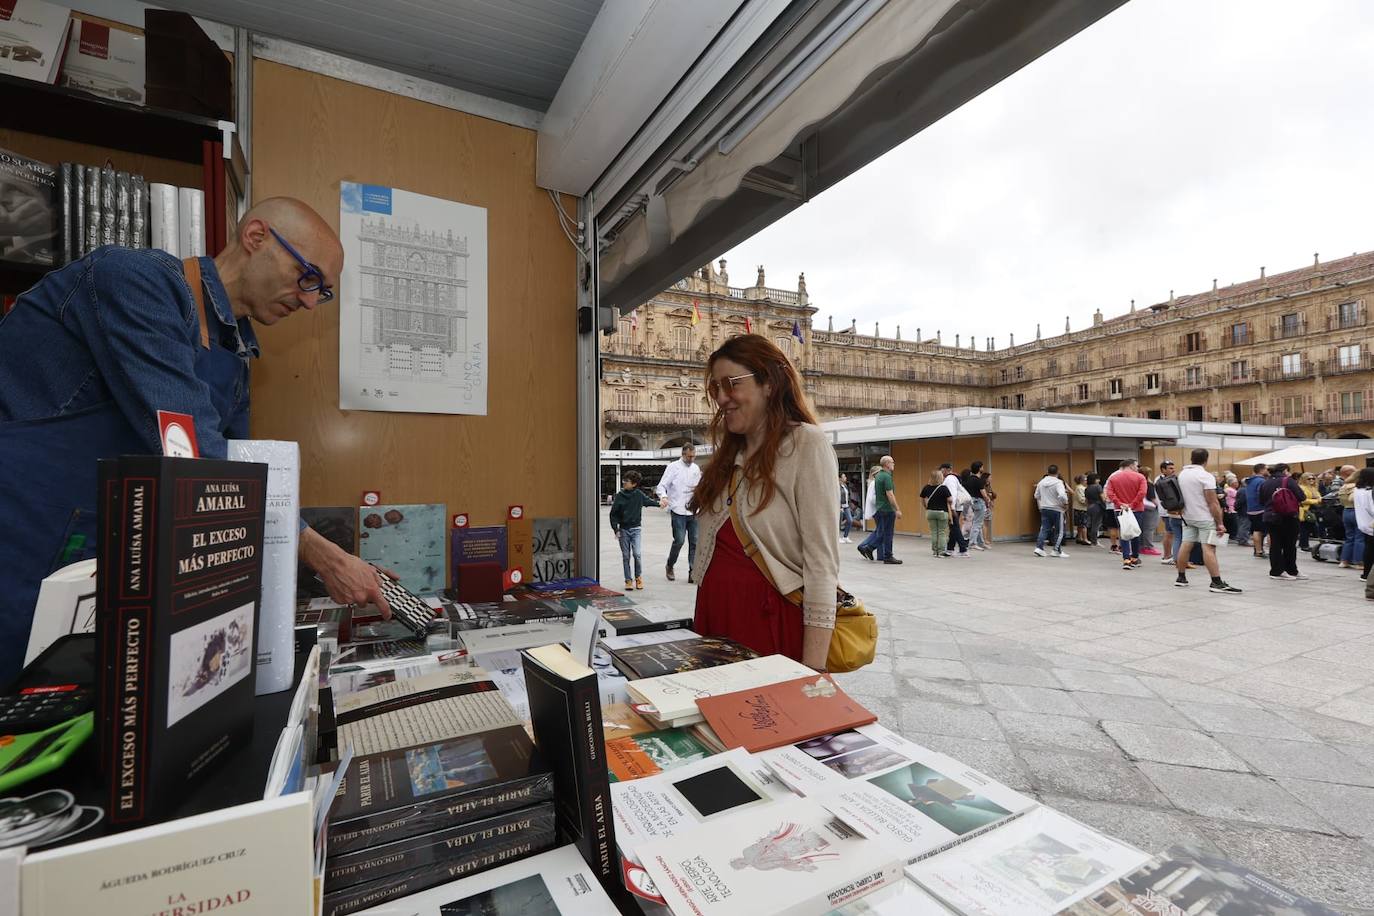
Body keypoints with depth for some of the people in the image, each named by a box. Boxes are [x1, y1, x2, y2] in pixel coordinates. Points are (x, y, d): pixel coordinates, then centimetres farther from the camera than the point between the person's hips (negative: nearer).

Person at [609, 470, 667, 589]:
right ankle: (628, 580, 16)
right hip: (623, 530, 1)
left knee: (637, 554, -8)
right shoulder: (619, 496, -3)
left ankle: (638, 577, 13)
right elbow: (613, 514, 1)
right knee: (626, 556, 5)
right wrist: (615, 529, -5)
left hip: (636, 529, -1)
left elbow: (649, 501, 14)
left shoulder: (639, 494, -3)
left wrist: (659, 502, -6)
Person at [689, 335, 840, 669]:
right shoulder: (730, 454, 12)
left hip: (773, 620, -6)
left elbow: (821, 560, -15)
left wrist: (813, 668, -18)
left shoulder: (806, 445, -10)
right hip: (714, 616, 6)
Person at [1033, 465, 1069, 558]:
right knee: (1059, 531, 7)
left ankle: (1039, 547, -3)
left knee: (1044, 529, 8)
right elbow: (1062, 495, -27)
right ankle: (1056, 550, 9)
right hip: (1056, 509, -5)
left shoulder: (1041, 482, 7)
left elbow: (1037, 496, 15)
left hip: (1044, 509, 5)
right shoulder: (1058, 482, -13)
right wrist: (1065, 503, -11)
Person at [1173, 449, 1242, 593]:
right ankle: (1217, 583, -11)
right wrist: (1220, 522, -12)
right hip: (1205, 518, -7)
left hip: (1188, 517, 7)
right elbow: (1213, 503, -15)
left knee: (1185, 545, 9)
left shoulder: (1181, 474, 8)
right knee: (1209, 548, -10)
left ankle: (1181, 578, 14)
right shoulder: (1205, 476, -14)